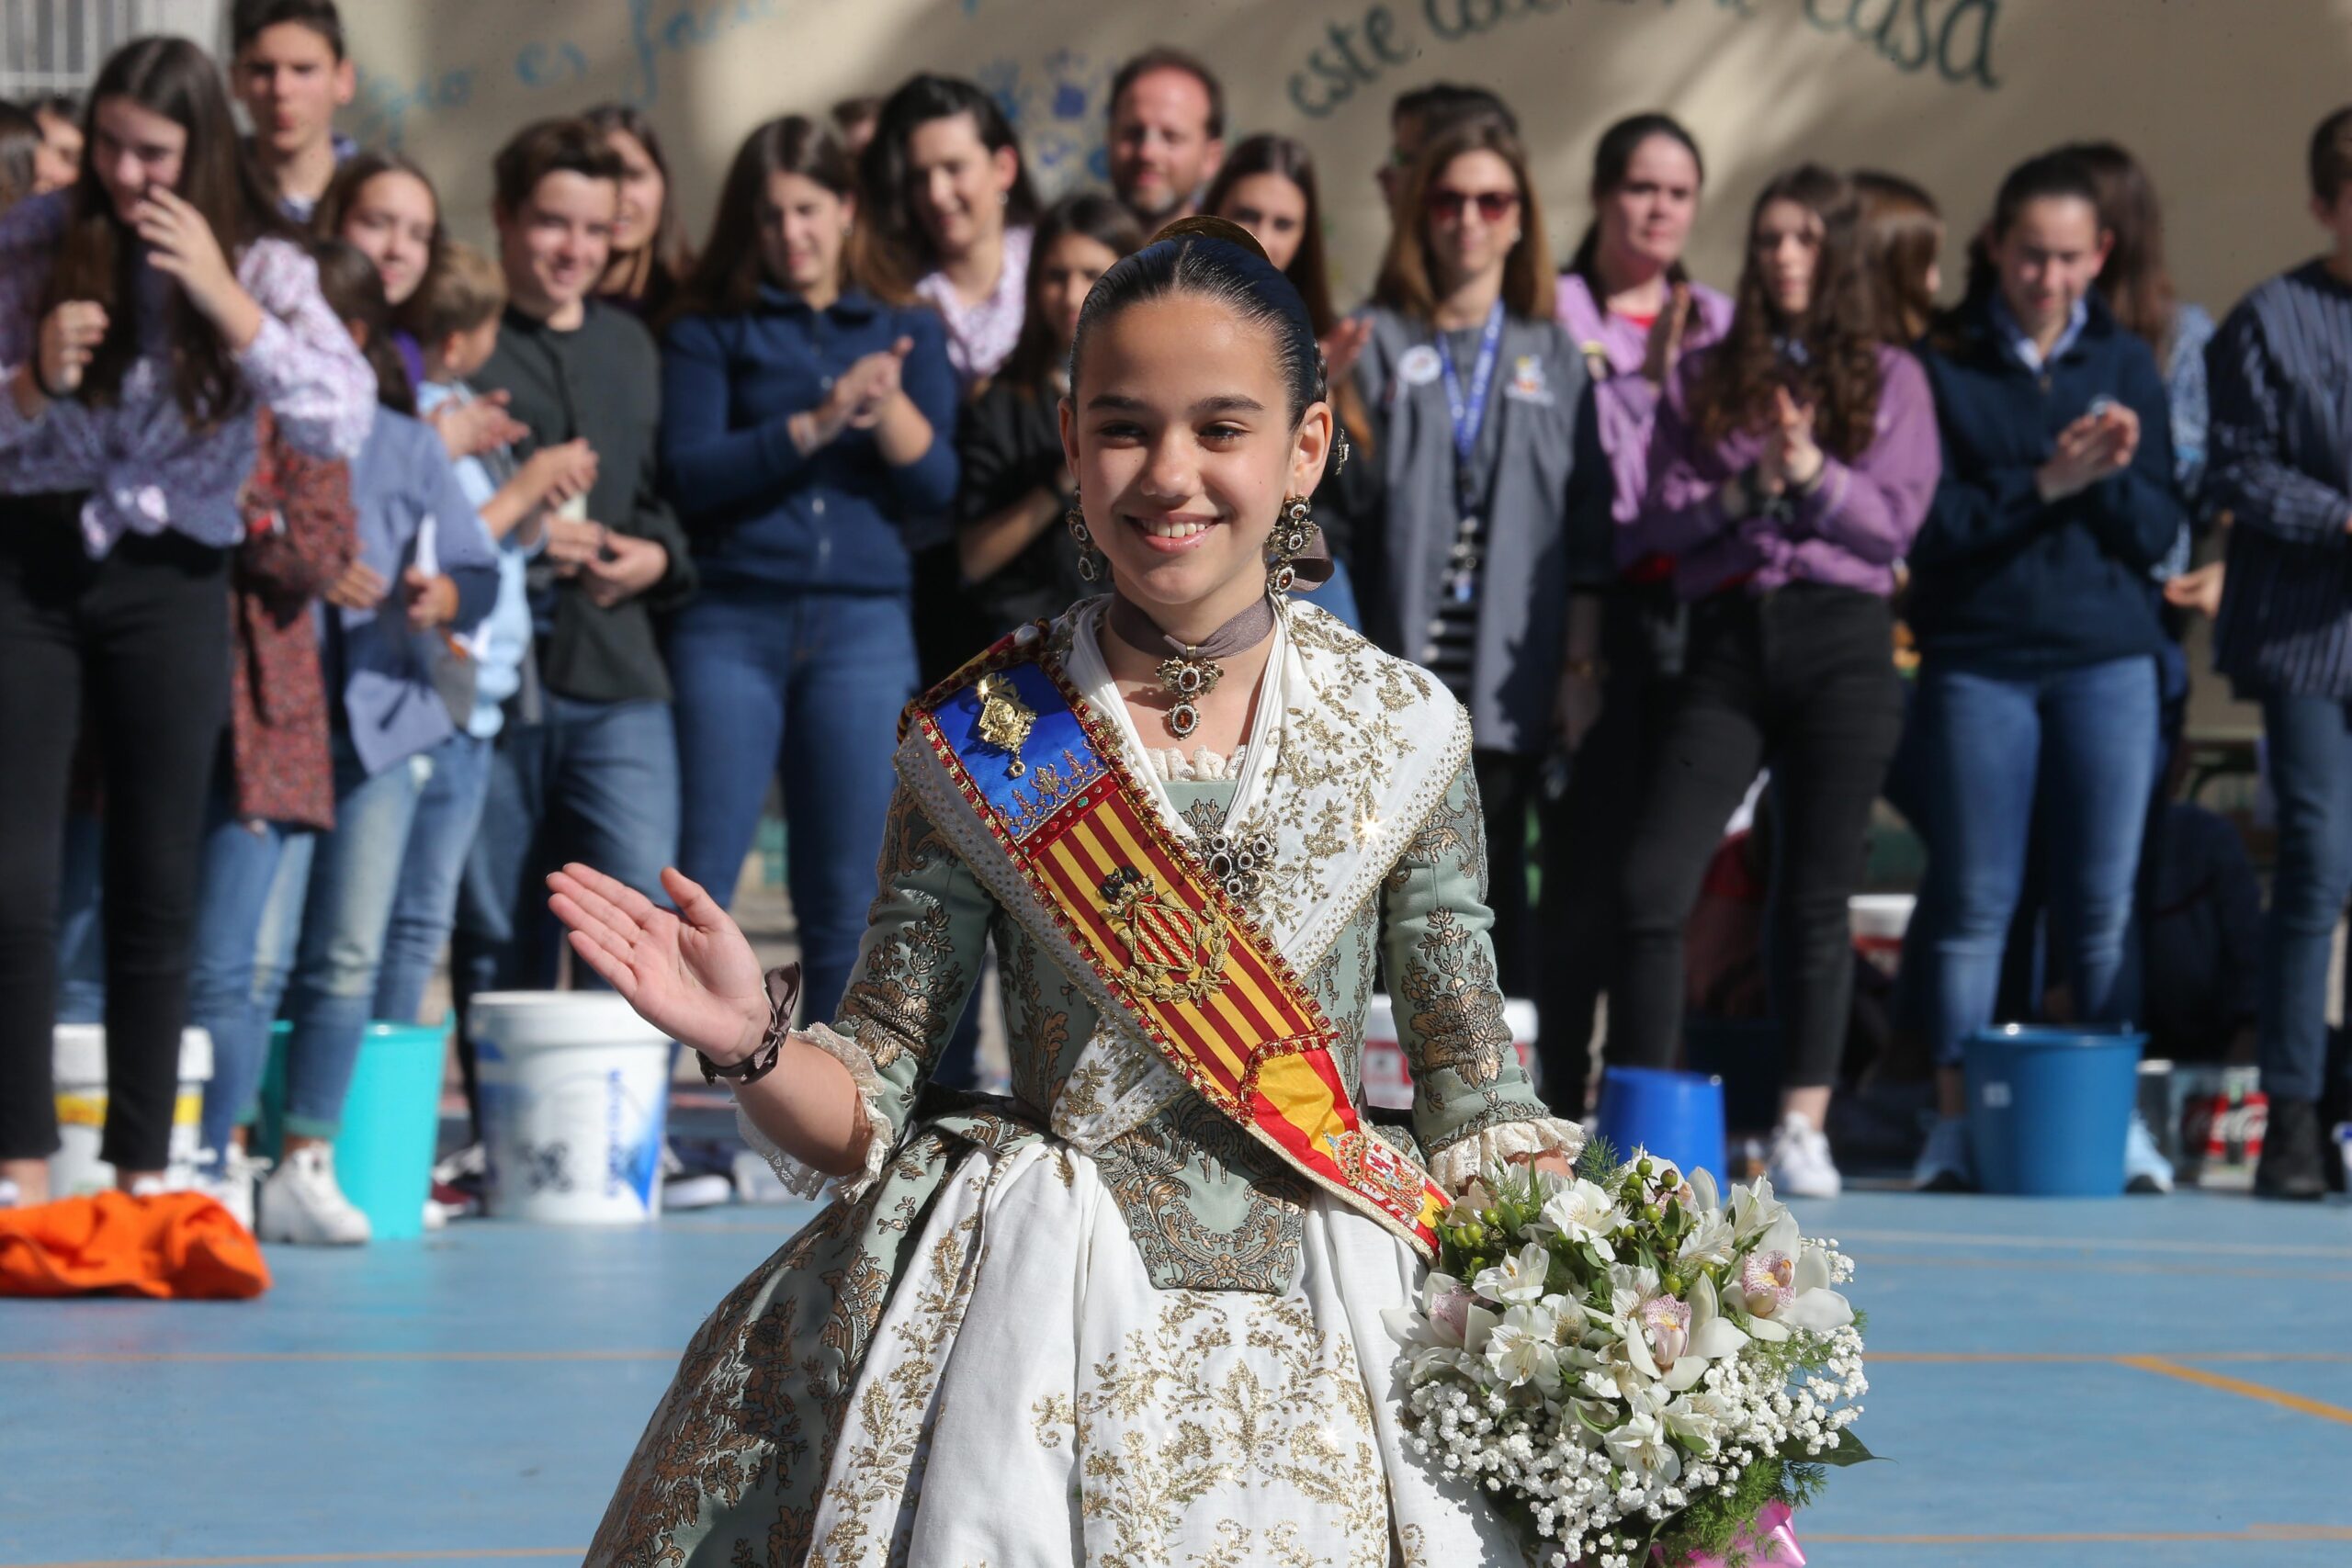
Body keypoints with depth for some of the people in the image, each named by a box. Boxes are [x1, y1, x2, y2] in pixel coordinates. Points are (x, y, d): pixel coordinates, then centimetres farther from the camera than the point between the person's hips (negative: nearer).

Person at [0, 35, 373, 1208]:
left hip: (169, 581, 0)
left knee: (158, 885, 4)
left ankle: (143, 1166, 12)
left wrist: (224, 300, -18)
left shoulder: (263, 268, 1)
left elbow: (342, 425, -13)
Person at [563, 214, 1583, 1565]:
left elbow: (1477, 1112, 7)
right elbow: (867, 1116, 1)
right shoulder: (980, 738, 0)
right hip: (1036, 1338, -1)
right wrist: (751, 1045, -18)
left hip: (1325, 1347, 1)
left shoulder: (1407, 731, 3)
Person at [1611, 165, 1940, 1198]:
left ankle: (1804, 1128, 5)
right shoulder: (1703, 378, 14)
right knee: (1651, 881, -8)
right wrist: (1745, 491, -11)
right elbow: (1661, 517, 6)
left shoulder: (1888, 378, 10)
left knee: (1819, 894, 0)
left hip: (1841, 642, -1)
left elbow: (1896, 521, 2)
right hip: (1729, 639, 1)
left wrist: (1813, 474, -13)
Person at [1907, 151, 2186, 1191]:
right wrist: (2042, 486, -17)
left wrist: (2113, 478, -14)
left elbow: (2159, 531, 5)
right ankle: (1955, 1121, 5)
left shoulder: (2124, 364, 10)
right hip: (1977, 661, -2)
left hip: (2107, 660, 2)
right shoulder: (1939, 365, 1)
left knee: (2104, 907, 2)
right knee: (1974, 901, 0)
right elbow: (1927, 526, -7)